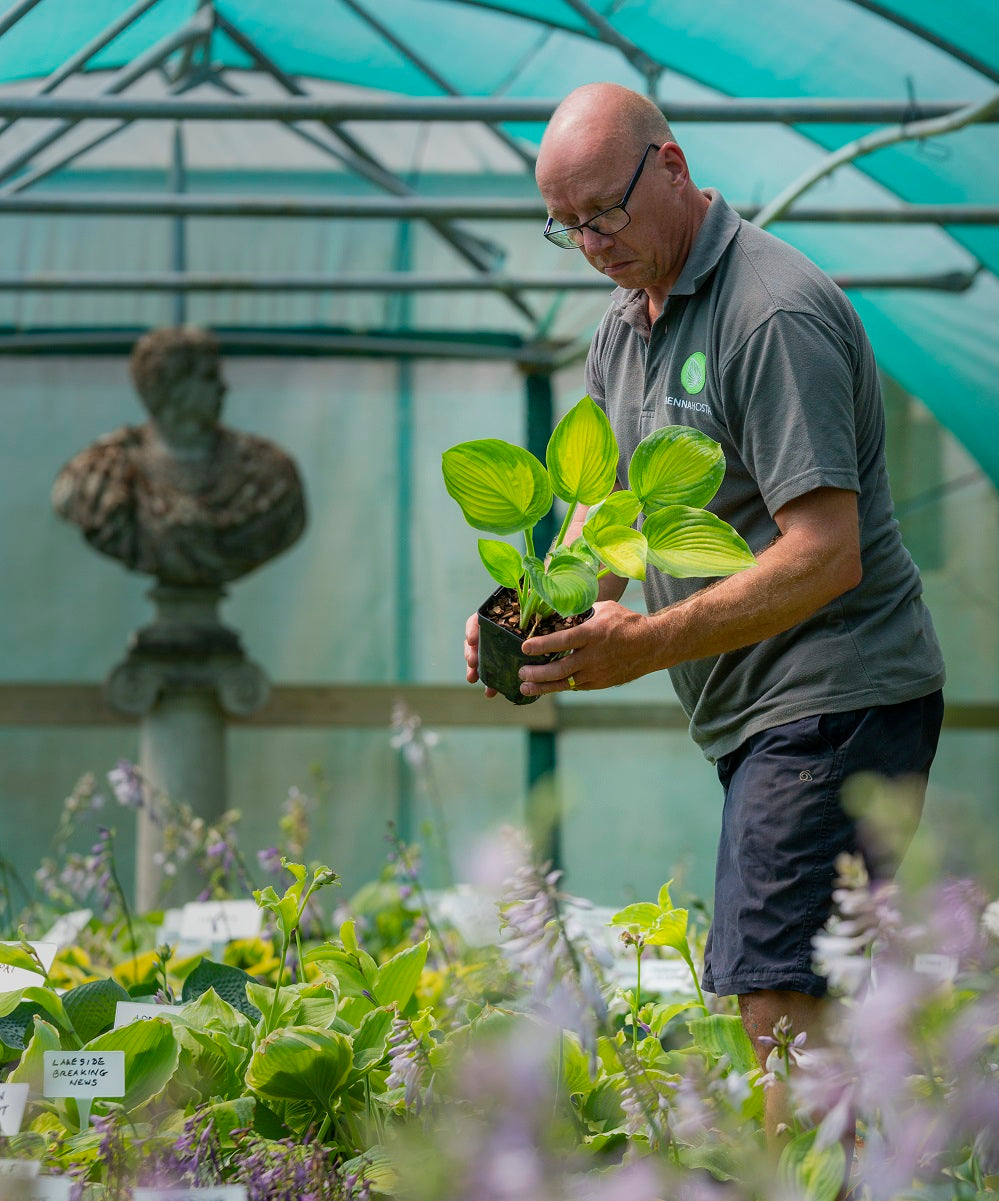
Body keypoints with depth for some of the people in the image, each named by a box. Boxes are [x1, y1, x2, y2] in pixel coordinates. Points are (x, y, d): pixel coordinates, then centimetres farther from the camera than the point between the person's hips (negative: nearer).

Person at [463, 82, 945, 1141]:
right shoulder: (626, 323, 14)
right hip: (758, 713, 10)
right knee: (817, 1014, 8)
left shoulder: (776, 314, -16)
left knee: (778, 1003, -17)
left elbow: (826, 554, -22)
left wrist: (647, 645, -27)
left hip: (837, 692, -10)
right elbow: (603, 510, 17)